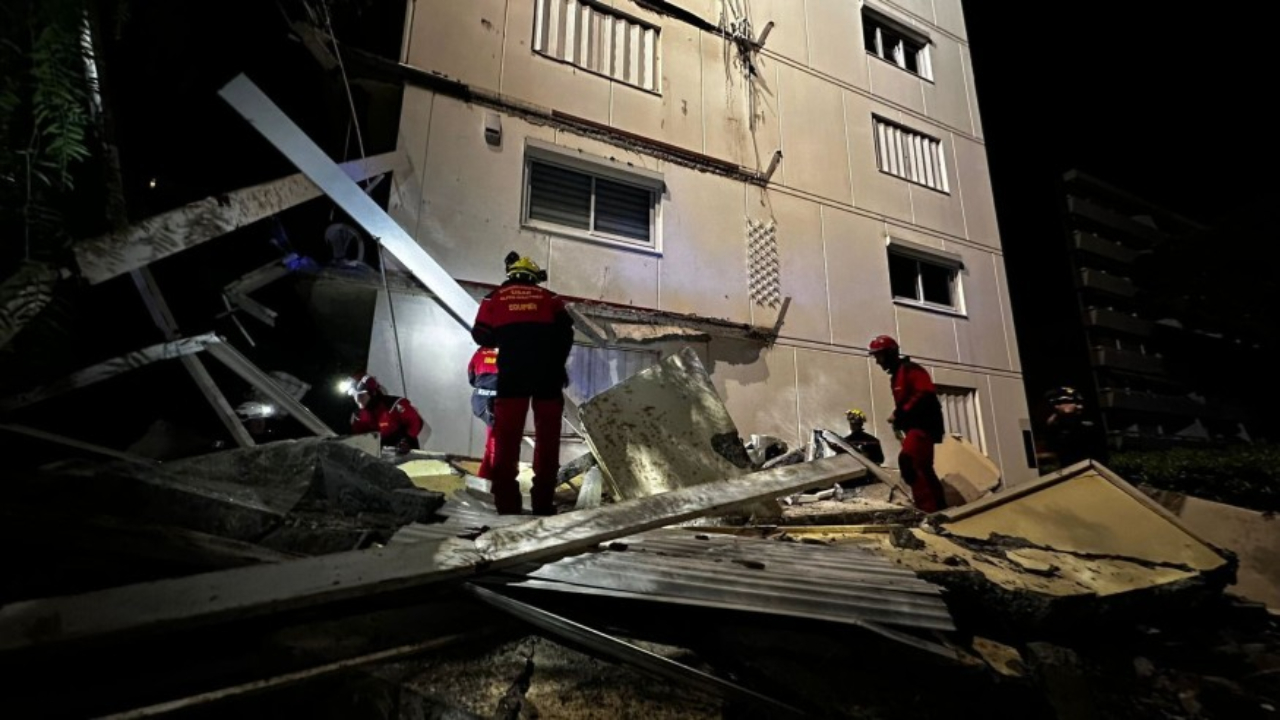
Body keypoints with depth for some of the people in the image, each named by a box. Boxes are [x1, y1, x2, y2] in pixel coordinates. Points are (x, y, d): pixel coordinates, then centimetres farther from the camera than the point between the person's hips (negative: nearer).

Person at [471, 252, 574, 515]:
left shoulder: (494, 298, 14)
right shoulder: (549, 297, 15)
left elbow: (481, 336, 12)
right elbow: (565, 332, 5)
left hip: (512, 375, 0)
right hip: (547, 375, 1)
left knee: (507, 438, 4)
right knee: (547, 437, 7)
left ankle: (507, 504, 2)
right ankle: (543, 502, 7)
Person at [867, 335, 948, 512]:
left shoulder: (910, 369, -8)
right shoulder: (896, 376, 22)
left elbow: (926, 394, -21)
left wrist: (900, 414, -22)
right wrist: (898, 419, 5)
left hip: (923, 423, -11)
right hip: (914, 426, 11)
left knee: (907, 461, -23)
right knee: (922, 468, 13)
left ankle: (928, 507, -22)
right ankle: (938, 507, 21)